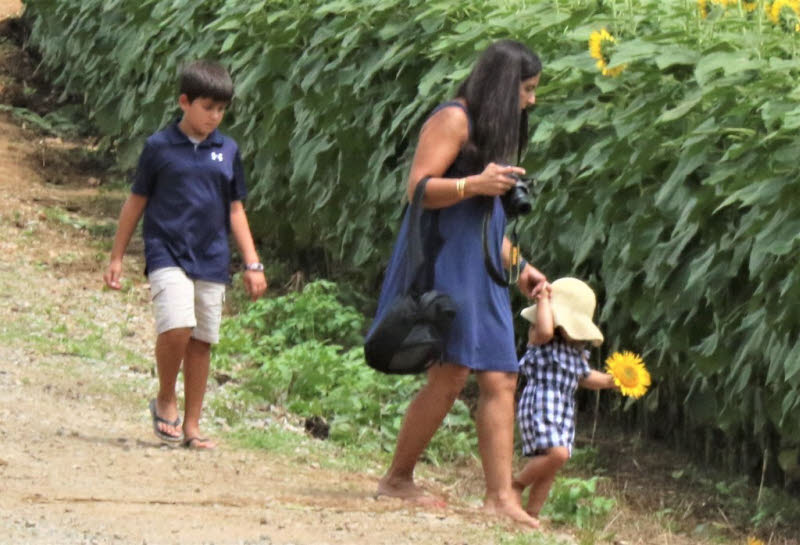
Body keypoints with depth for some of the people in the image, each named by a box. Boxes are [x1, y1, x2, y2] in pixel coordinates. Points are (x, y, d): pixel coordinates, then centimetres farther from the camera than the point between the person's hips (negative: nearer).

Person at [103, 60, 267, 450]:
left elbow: (235, 210, 15)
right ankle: (165, 400, 0)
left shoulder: (228, 151, 9)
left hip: (212, 260, 4)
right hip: (167, 253, -4)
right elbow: (136, 202, 6)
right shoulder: (159, 147, -1)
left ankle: (191, 426, 13)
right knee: (177, 326, -23)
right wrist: (117, 258, 7)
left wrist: (252, 264, 10)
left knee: (201, 342, 5)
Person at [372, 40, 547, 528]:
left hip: (478, 269, 10)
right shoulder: (454, 120, -6)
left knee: (500, 379, -1)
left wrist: (517, 267, 25)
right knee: (451, 374, -15)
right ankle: (398, 479, -3)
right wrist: (473, 184, -27)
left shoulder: (495, 132, 23)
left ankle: (501, 494, -5)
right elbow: (418, 189, -14)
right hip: (443, 259, -10)